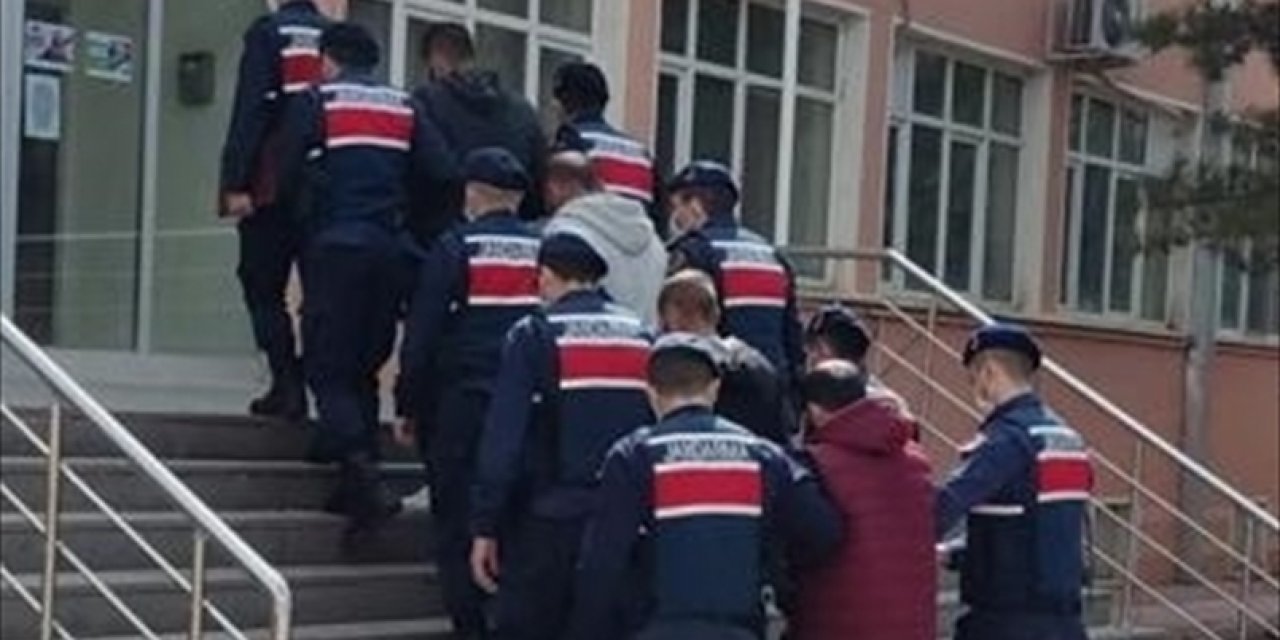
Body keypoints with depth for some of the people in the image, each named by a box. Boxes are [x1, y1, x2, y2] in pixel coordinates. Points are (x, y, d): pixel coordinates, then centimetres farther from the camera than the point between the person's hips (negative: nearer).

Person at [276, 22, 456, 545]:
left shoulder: (315, 103, 1)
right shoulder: (403, 108, 12)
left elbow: (288, 175, -2)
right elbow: (441, 173, 2)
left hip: (334, 246, -4)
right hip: (388, 249, 4)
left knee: (328, 369, -2)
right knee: (364, 368, 15)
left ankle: (365, 478, -19)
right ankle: (359, 479, 14)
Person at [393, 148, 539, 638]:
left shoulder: (456, 248, -4)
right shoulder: (544, 250, 7)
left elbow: (421, 336, -5)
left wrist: (408, 407, 3)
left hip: (462, 405, -4)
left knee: (458, 524, 3)